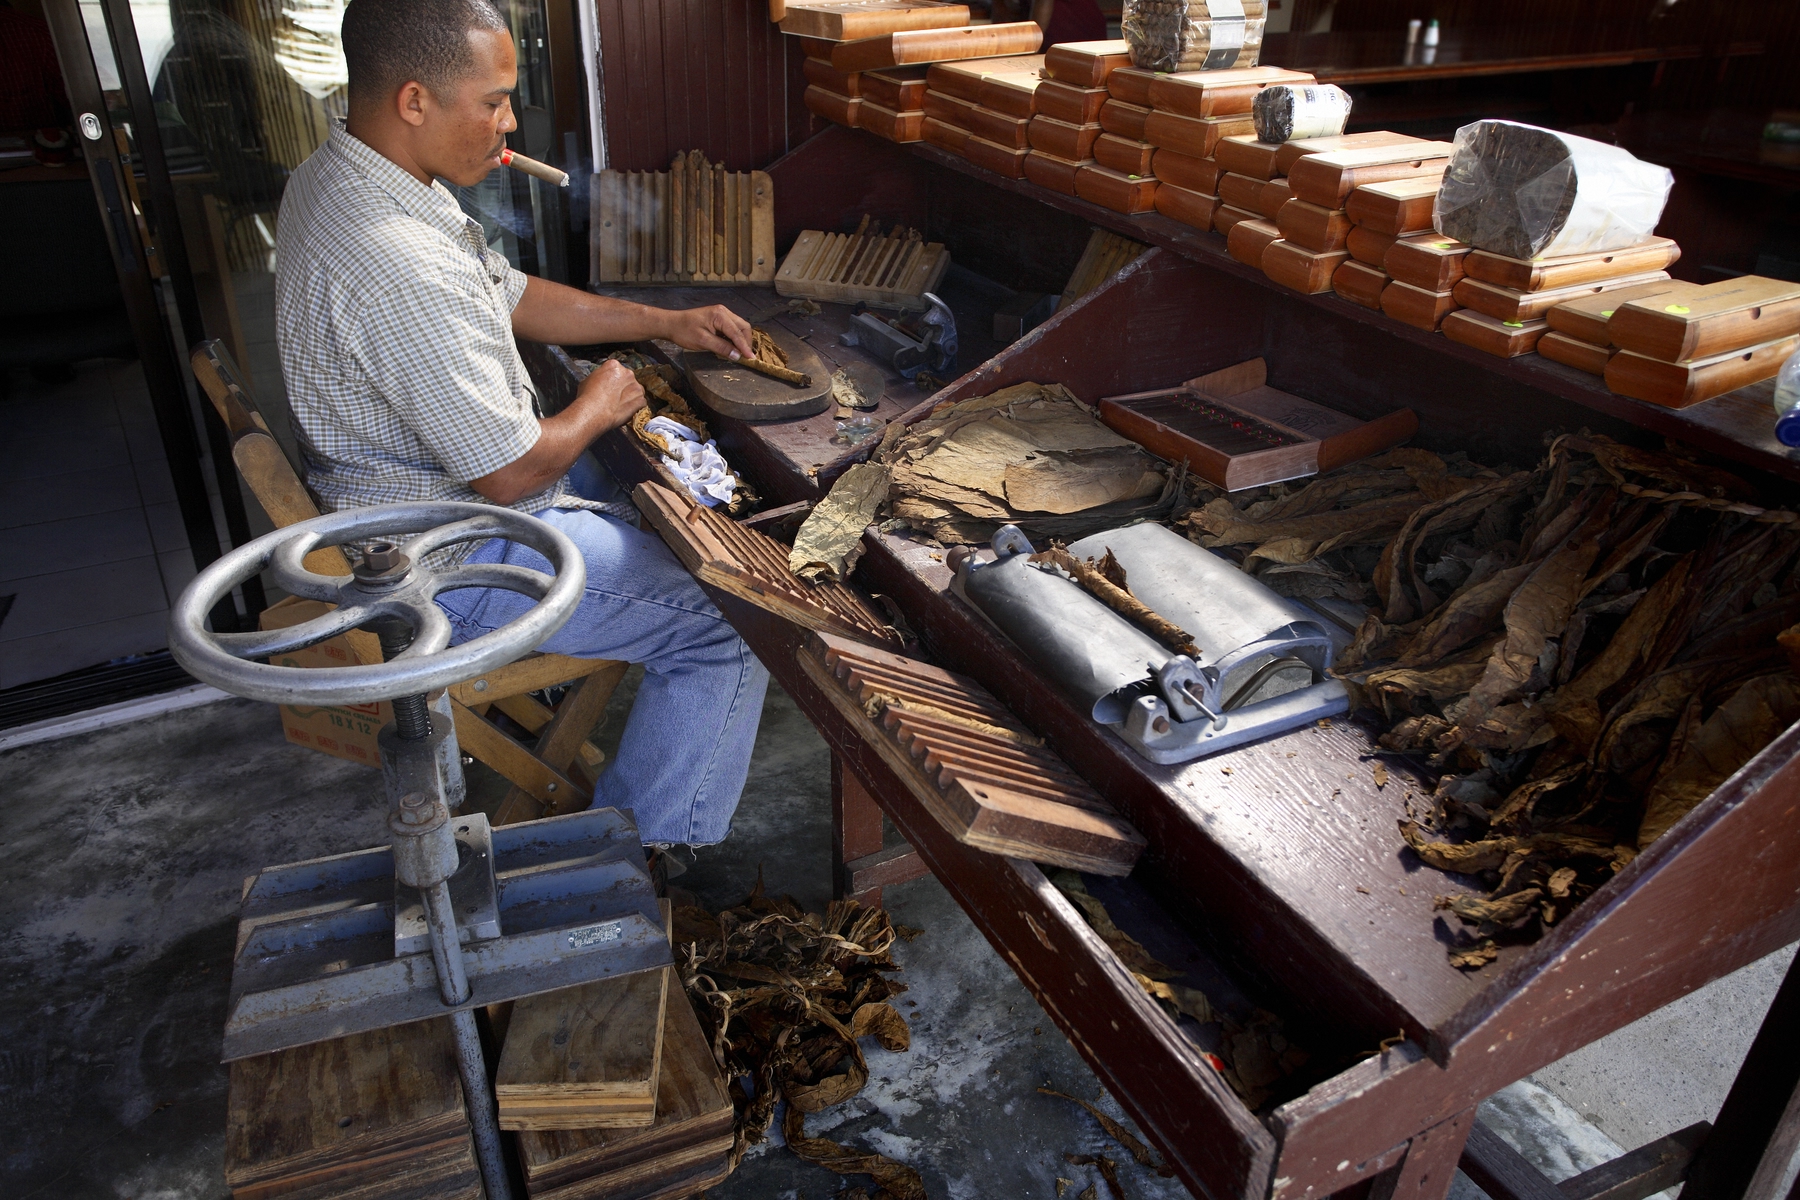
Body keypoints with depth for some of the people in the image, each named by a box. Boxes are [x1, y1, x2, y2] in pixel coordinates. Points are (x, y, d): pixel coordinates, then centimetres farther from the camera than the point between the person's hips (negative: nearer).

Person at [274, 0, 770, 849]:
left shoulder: (341, 174, 1)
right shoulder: (399, 270, -33)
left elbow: (512, 298, 12)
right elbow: (511, 473, -27)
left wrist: (667, 322, 7)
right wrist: (599, 406, -7)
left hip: (429, 488, 11)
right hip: (451, 560, -11)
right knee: (726, 631, -10)